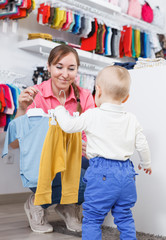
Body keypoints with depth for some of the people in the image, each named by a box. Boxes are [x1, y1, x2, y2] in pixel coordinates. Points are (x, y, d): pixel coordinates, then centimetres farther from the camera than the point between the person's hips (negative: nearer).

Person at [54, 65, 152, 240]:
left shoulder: (92, 116, -8)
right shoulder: (132, 120, 5)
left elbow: (69, 126, 0)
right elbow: (142, 145, 11)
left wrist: (60, 110, 19)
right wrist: (146, 163, 30)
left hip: (102, 174, -5)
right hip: (126, 173, 5)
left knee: (92, 218, 5)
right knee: (124, 216, 19)